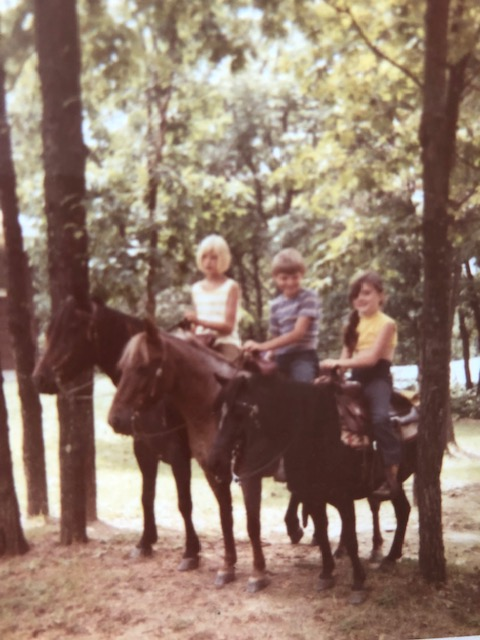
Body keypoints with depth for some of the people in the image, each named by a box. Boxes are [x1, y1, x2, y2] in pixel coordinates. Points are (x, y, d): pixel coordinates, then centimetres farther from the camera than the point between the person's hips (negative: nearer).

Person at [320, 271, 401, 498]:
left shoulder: (387, 323, -5)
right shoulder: (355, 324, 16)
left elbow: (372, 358, -15)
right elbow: (347, 355, 11)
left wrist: (338, 363, -18)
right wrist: (334, 368, -10)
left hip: (377, 377, -7)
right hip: (357, 378, 7)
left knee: (380, 418, -30)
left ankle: (392, 476, -26)